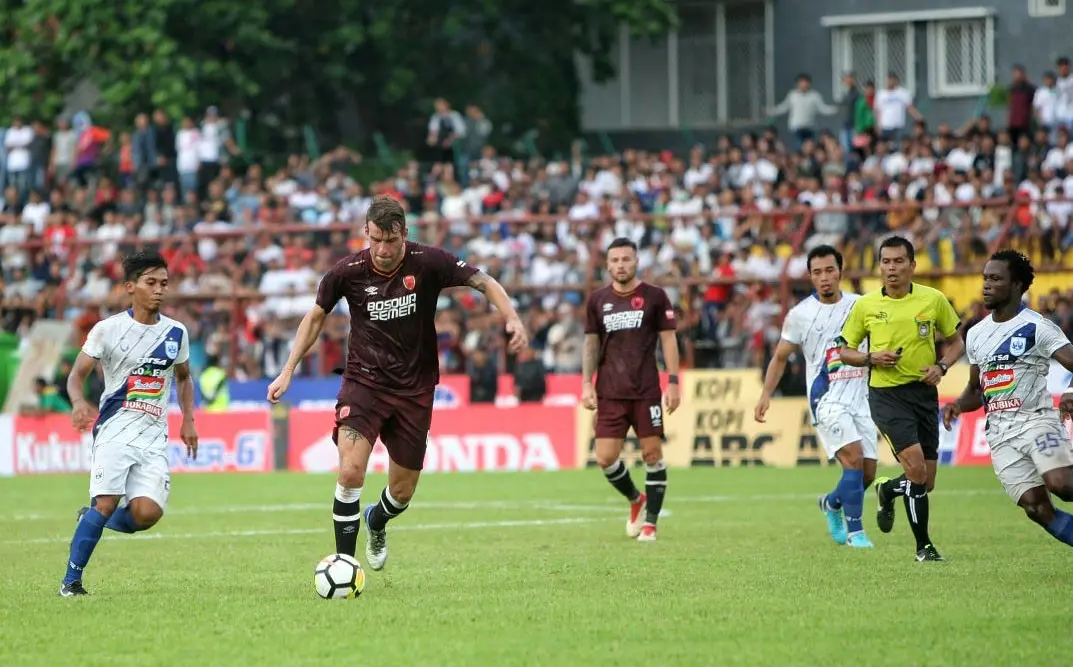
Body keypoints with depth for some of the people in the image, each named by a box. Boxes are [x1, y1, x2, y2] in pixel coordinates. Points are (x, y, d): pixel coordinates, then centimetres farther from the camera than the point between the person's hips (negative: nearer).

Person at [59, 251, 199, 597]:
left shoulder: (176, 333, 10)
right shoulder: (108, 329, -1)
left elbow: (183, 377, 27)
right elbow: (77, 375, 2)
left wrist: (188, 420, 14)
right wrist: (79, 402, -20)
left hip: (154, 437, 3)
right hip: (114, 429, -3)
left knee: (147, 513, -15)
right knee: (106, 503, -18)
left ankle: (93, 518, 16)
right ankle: (71, 581, -6)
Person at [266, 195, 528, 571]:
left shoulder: (428, 263, -13)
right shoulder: (348, 272, -10)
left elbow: (484, 283, -4)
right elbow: (316, 316, 7)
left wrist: (512, 319, -22)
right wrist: (288, 371, 4)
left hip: (414, 389, 1)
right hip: (364, 381, -1)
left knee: (402, 492, 9)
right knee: (351, 472, -23)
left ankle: (376, 525, 45)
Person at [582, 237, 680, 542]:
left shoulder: (654, 297, 1)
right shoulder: (598, 300, 8)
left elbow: (668, 339, 2)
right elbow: (591, 343, 13)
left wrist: (673, 382, -6)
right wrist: (586, 383, 4)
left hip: (646, 392, -2)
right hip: (609, 393, 2)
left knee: (652, 454, -3)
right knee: (605, 457, -4)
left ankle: (649, 522, 7)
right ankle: (635, 499, 24)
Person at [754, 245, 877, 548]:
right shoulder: (800, 314, -1)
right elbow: (781, 357, 9)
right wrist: (766, 394, -1)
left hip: (860, 398, 4)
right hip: (827, 400, -4)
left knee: (867, 474, 3)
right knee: (854, 458, -22)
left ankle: (831, 504, 34)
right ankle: (854, 531, -12)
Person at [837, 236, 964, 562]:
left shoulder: (934, 299, 0)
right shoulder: (865, 305, -1)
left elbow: (956, 342, 12)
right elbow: (845, 351, 8)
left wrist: (941, 366, -8)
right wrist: (872, 358, -12)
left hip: (924, 392, 3)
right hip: (886, 395, -3)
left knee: (926, 484, 5)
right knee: (916, 467, -21)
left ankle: (888, 490, 40)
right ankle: (924, 545, -8)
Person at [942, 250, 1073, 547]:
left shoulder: (1038, 327, -3)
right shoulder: (976, 335, 16)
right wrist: (958, 405, 5)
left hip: (1037, 420, -5)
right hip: (1000, 433, 5)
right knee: (1037, 508, -8)